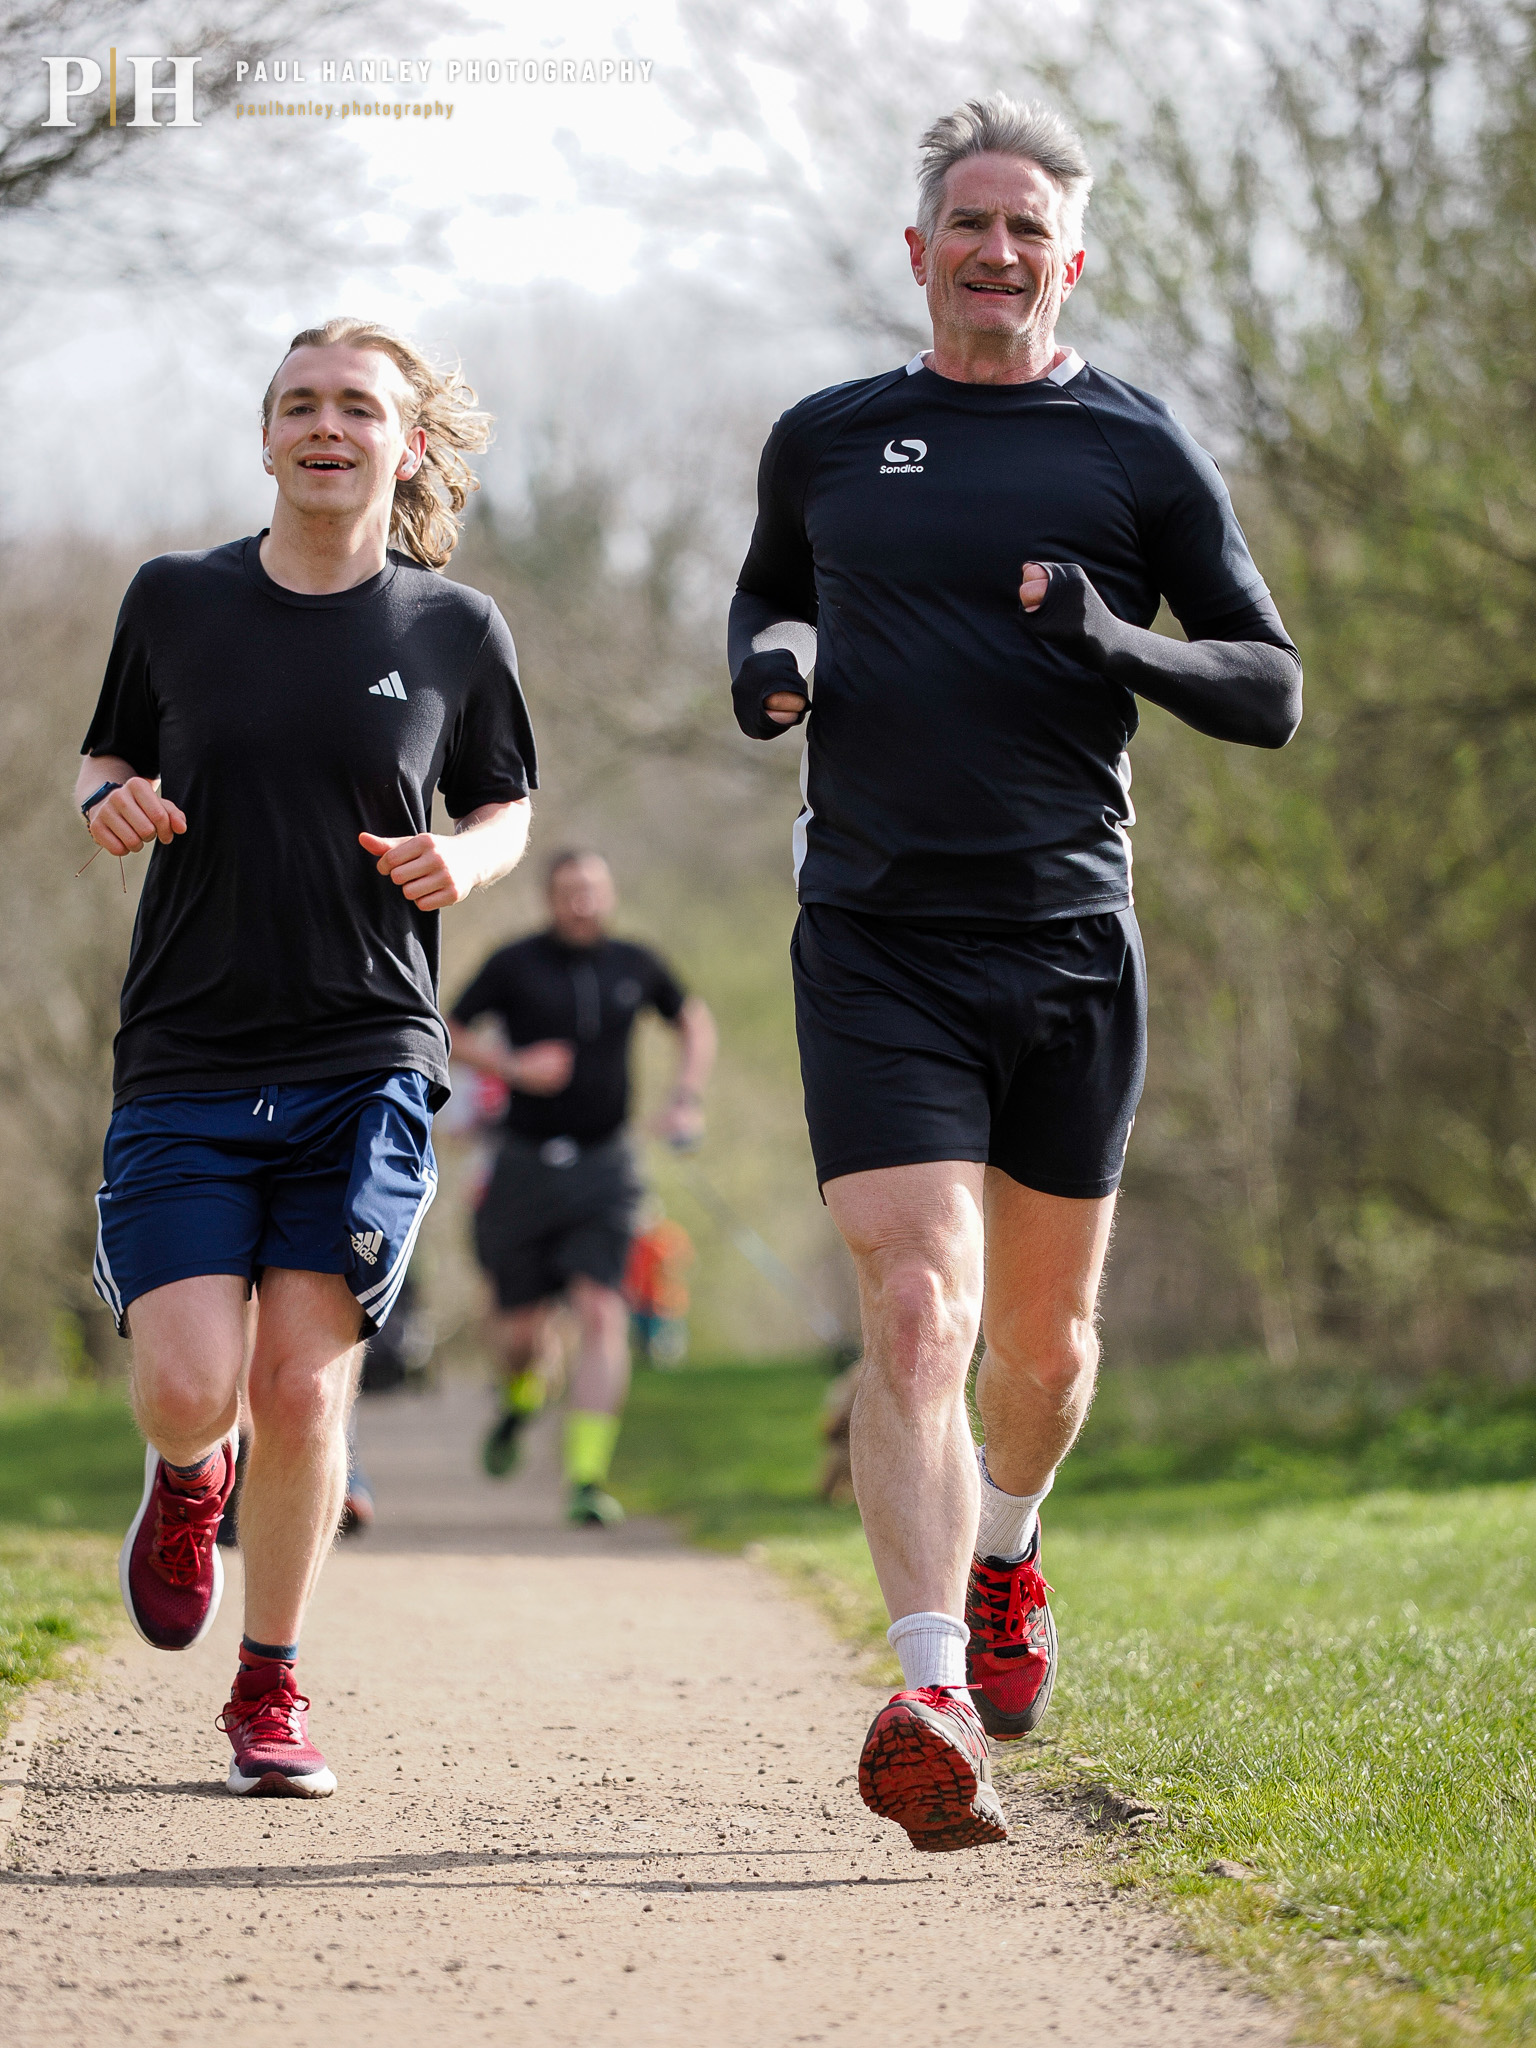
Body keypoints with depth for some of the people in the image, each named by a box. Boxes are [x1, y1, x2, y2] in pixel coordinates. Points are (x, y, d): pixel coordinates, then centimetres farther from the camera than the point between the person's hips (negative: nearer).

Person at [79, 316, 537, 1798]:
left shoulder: (454, 630, 4)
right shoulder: (176, 601, 4)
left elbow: (504, 810, 16)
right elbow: (107, 758, 17)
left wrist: (461, 862, -7)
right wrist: (110, 802, -7)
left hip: (367, 1063, 0)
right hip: (184, 1065, 0)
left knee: (301, 1388, -6)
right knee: (188, 1389, -11)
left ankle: (270, 1694, 14)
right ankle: (187, 1483, 28)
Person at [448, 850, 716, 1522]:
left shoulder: (635, 967, 2)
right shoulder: (515, 964, -5)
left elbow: (694, 1020, 20)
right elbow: (449, 1035, 2)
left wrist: (686, 1099, 6)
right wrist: (513, 1065, -15)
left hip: (603, 1170, 0)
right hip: (526, 1165, 0)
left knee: (601, 1314, -16)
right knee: (522, 1324, 6)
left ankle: (587, 1478, -17)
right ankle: (521, 1398, 45)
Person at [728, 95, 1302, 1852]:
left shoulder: (1141, 454, 4)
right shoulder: (824, 443, 9)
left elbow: (1272, 691, 5)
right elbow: (769, 591, 28)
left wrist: (1117, 644, -14)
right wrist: (766, 660, 4)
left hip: (1071, 946, 1)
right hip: (875, 942, -1)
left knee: (1042, 1332, 13)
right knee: (916, 1312, -16)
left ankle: (1003, 1552, 45)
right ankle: (934, 1701, -24)